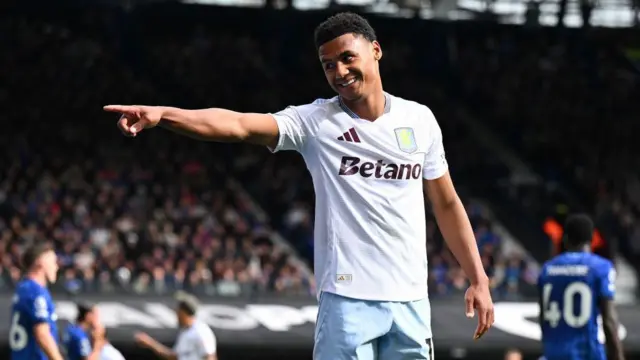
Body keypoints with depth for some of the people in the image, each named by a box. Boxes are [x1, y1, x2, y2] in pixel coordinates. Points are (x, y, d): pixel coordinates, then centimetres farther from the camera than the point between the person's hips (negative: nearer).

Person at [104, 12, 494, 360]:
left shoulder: (419, 119, 7)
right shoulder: (315, 121, -3)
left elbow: (447, 204, 15)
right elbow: (239, 124, -18)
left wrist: (479, 279, 11)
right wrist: (163, 114, -34)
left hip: (410, 300, 3)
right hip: (348, 300, -3)